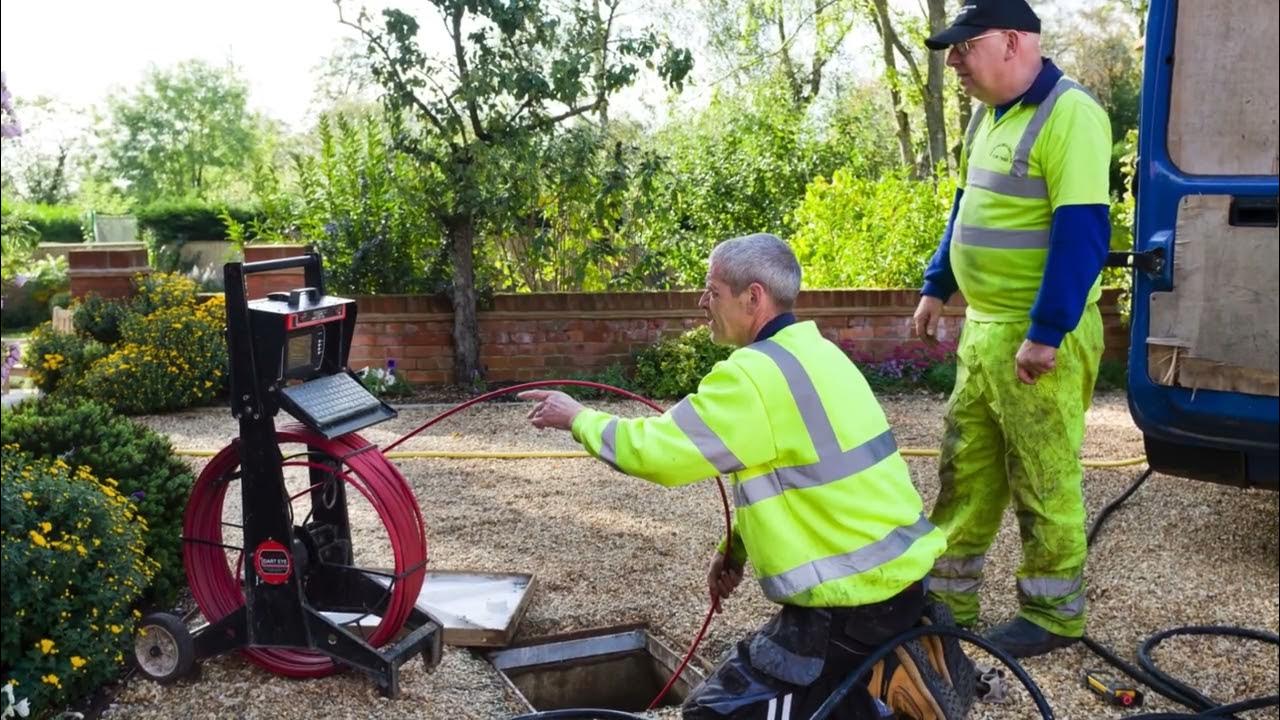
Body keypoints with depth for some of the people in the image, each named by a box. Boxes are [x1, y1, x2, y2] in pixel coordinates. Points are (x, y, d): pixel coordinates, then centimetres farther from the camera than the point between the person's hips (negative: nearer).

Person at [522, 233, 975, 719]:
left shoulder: (757, 373, -21)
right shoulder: (811, 353, 9)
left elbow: (654, 450, -16)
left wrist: (577, 418, 0)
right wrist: (734, 548, 15)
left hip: (856, 597, -9)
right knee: (753, 671, 26)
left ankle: (883, 680, -4)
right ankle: (896, 660, 13)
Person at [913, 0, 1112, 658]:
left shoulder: (1069, 114, -16)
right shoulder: (989, 114, 13)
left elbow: (1081, 233, -21)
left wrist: (1045, 334, -23)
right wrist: (936, 288, 21)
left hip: (1040, 335, -9)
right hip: (982, 327, 9)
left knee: (1044, 480, 3)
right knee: (964, 469, 14)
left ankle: (1054, 614, 20)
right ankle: (946, 600, 27)